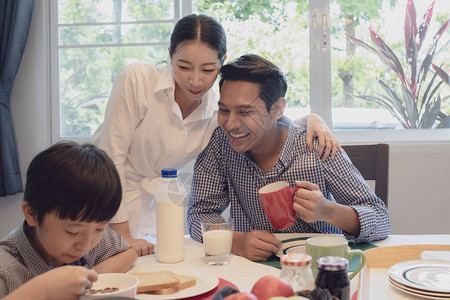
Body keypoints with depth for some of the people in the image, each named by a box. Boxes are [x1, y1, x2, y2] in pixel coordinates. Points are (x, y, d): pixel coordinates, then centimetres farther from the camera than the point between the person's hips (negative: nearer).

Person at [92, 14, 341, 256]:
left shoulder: (216, 115, -4)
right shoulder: (136, 80, -17)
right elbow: (112, 156, -16)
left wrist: (311, 120, -18)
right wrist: (124, 237, -17)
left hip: (148, 215, 4)